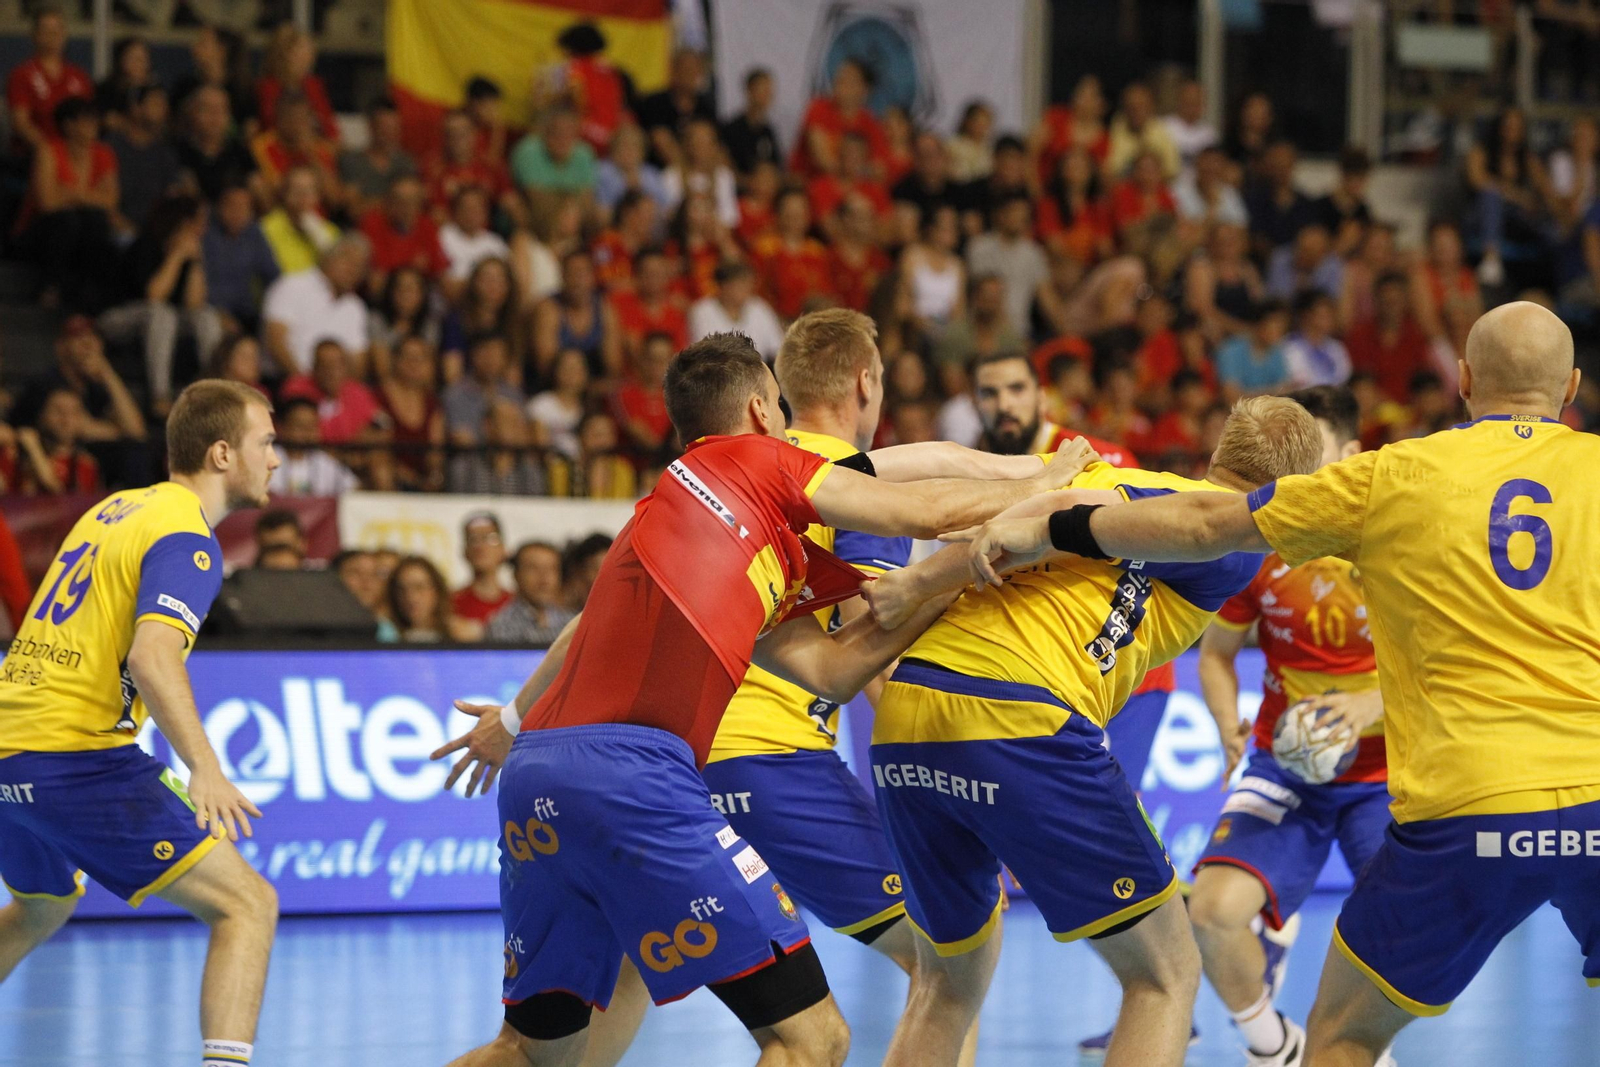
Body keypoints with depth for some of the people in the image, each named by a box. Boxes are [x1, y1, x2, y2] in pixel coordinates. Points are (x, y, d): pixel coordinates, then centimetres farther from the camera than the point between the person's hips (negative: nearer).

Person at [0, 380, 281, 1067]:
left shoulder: (114, 509, 17)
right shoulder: (186, 539, -11)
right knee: (248, 905, -11)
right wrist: (203, 767, -38)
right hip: (79, 759, -9)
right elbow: (153, 657, -27)